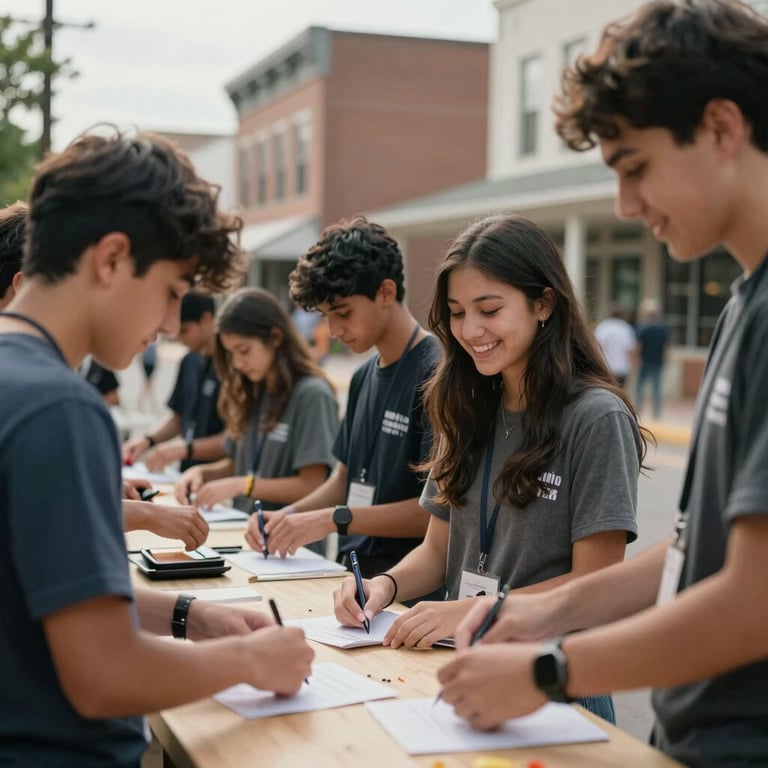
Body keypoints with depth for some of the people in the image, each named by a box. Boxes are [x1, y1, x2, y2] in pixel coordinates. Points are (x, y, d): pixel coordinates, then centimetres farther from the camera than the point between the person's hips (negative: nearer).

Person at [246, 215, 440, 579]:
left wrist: (335, 519, -17)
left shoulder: (434, 373, -13)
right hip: (352, 571, 7)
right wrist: (289, 515, 5)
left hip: (401, 579, -7)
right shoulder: (363, 377, 14)